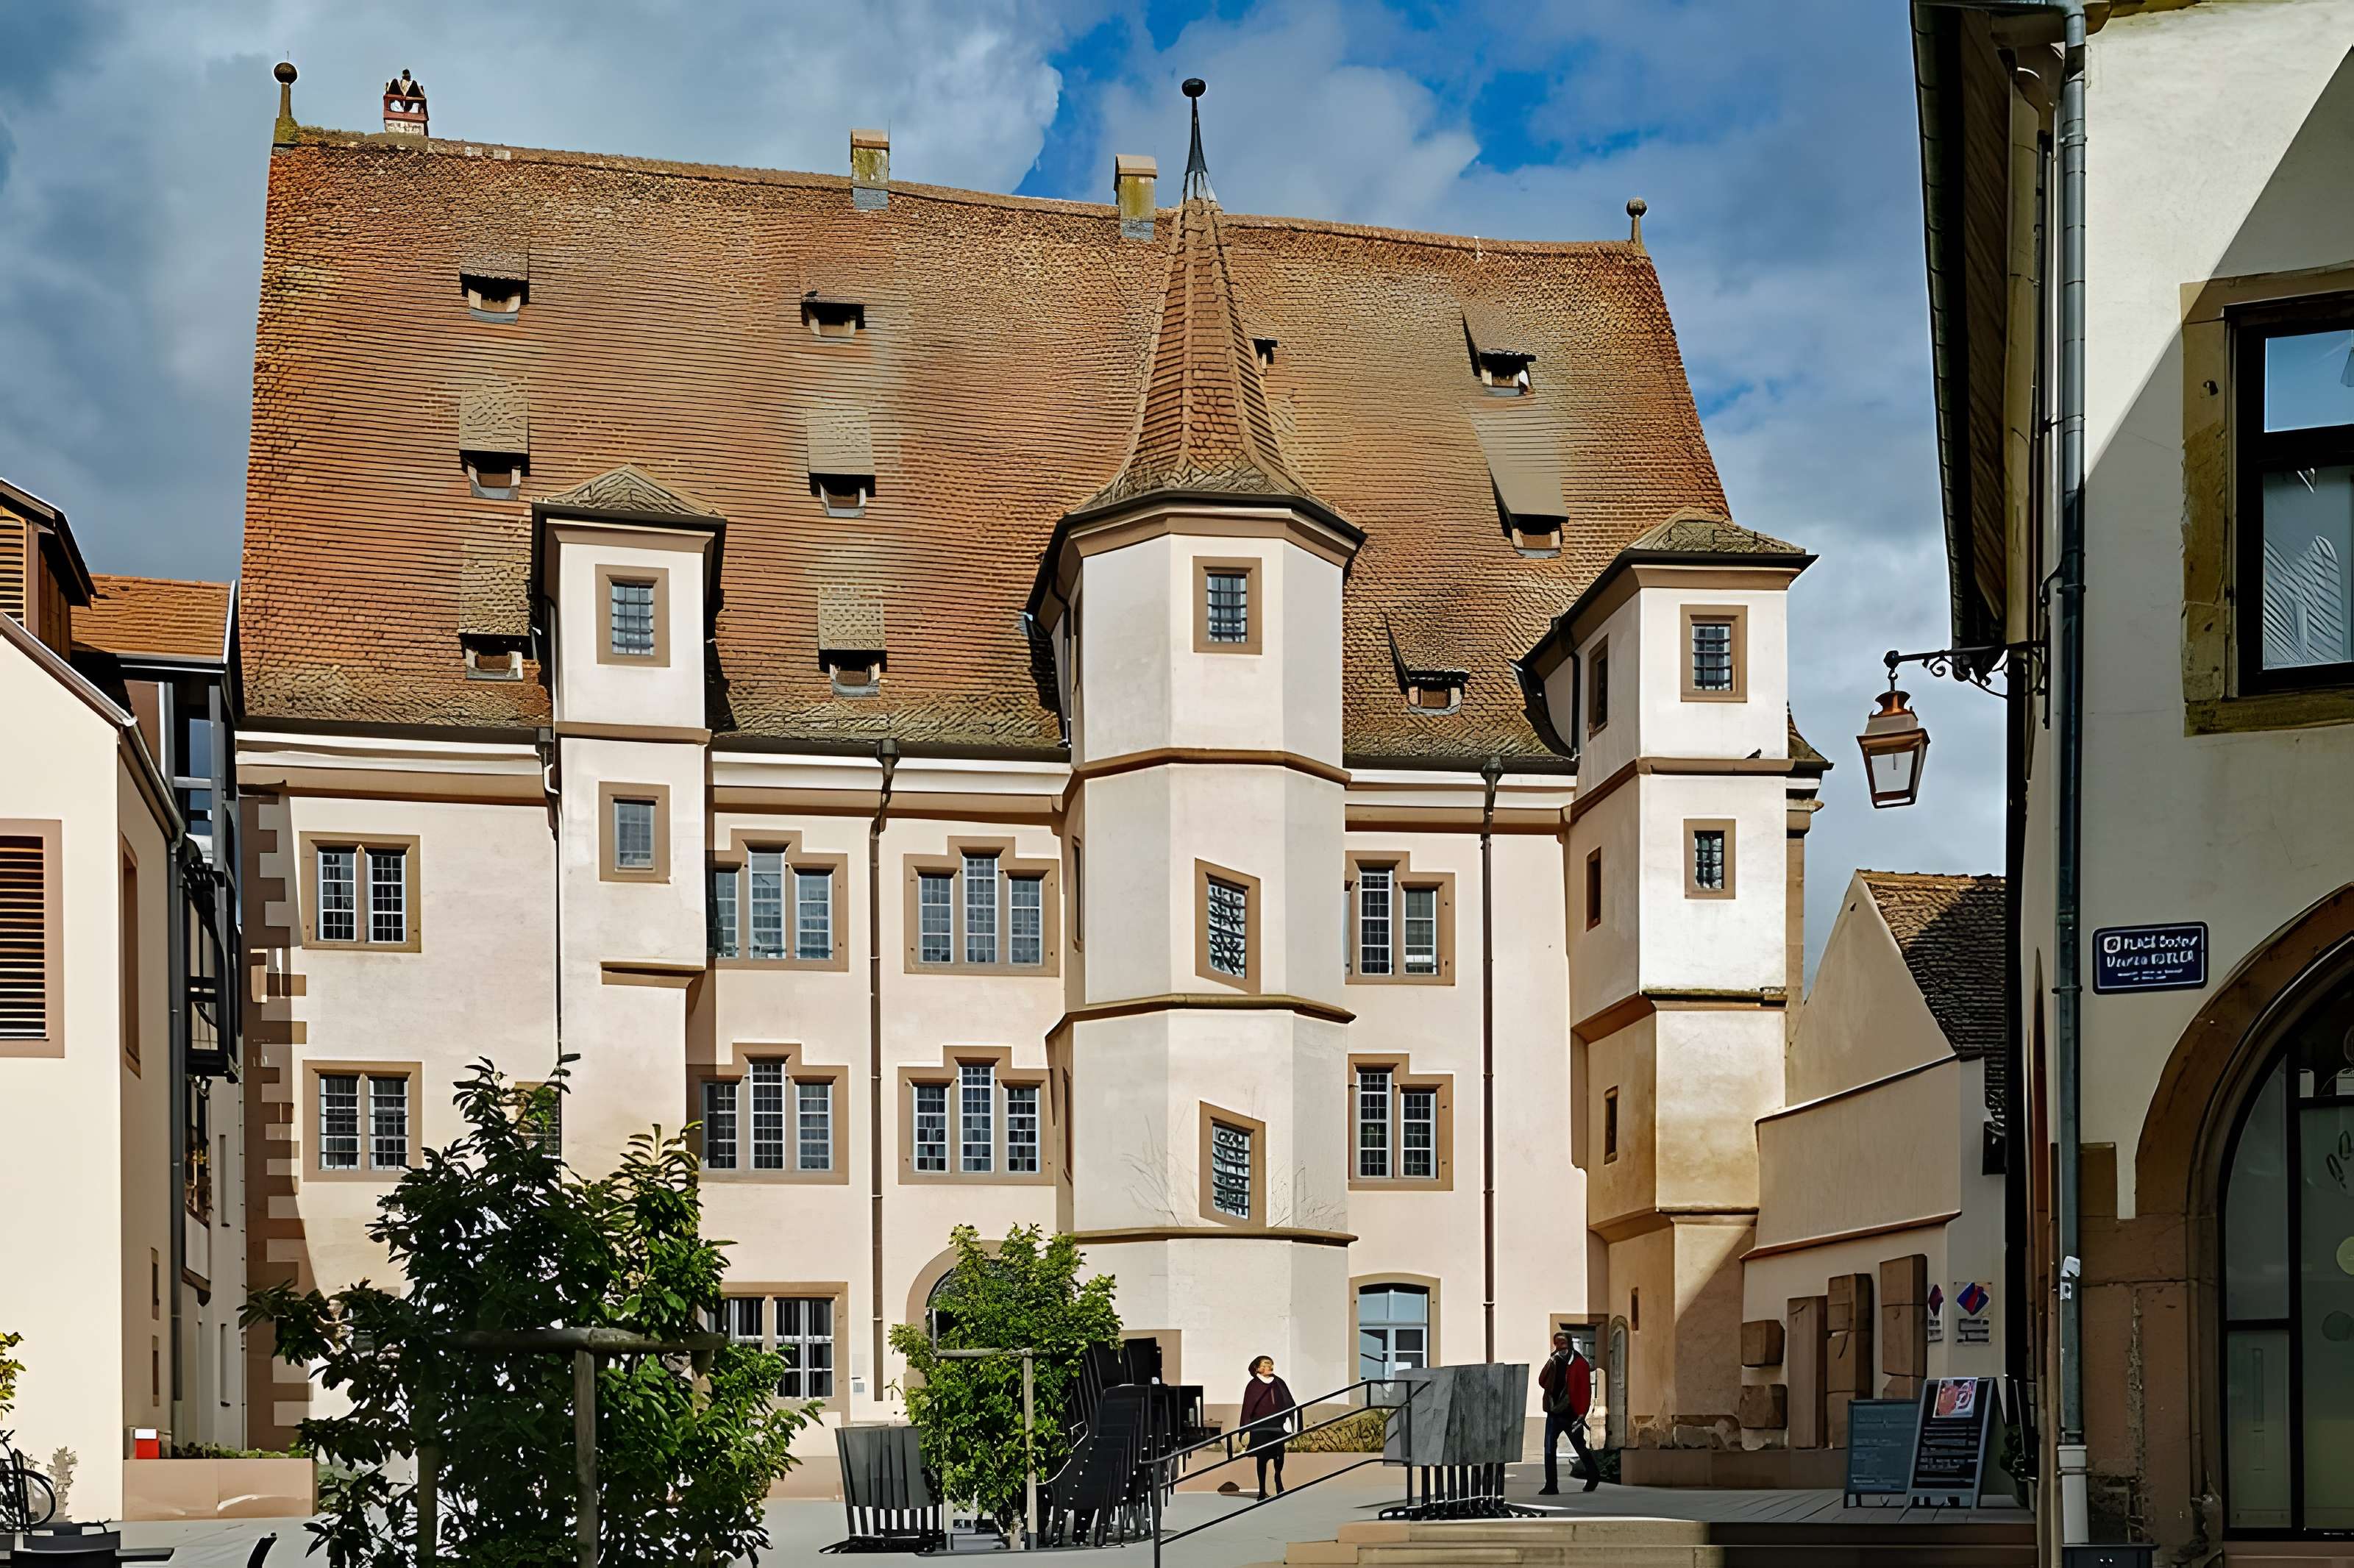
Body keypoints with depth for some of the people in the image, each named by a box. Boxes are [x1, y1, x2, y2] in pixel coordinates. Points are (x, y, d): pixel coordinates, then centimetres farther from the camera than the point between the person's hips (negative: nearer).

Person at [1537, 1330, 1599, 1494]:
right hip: (1554, 1413, 5)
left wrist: (1582, 1414, -17)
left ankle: (1593, 1477, 31)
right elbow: (1542, 1382, 4)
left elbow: (1585, 1390, -11)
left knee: (1580, 1447, 10)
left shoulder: (1580, 1363, -7)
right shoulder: (1554, 1362, 11)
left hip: (1571, 1414, -4)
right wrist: (1550, 1363, -9)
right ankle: (1551, 1486, -2)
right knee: (1549, 1449, -4)